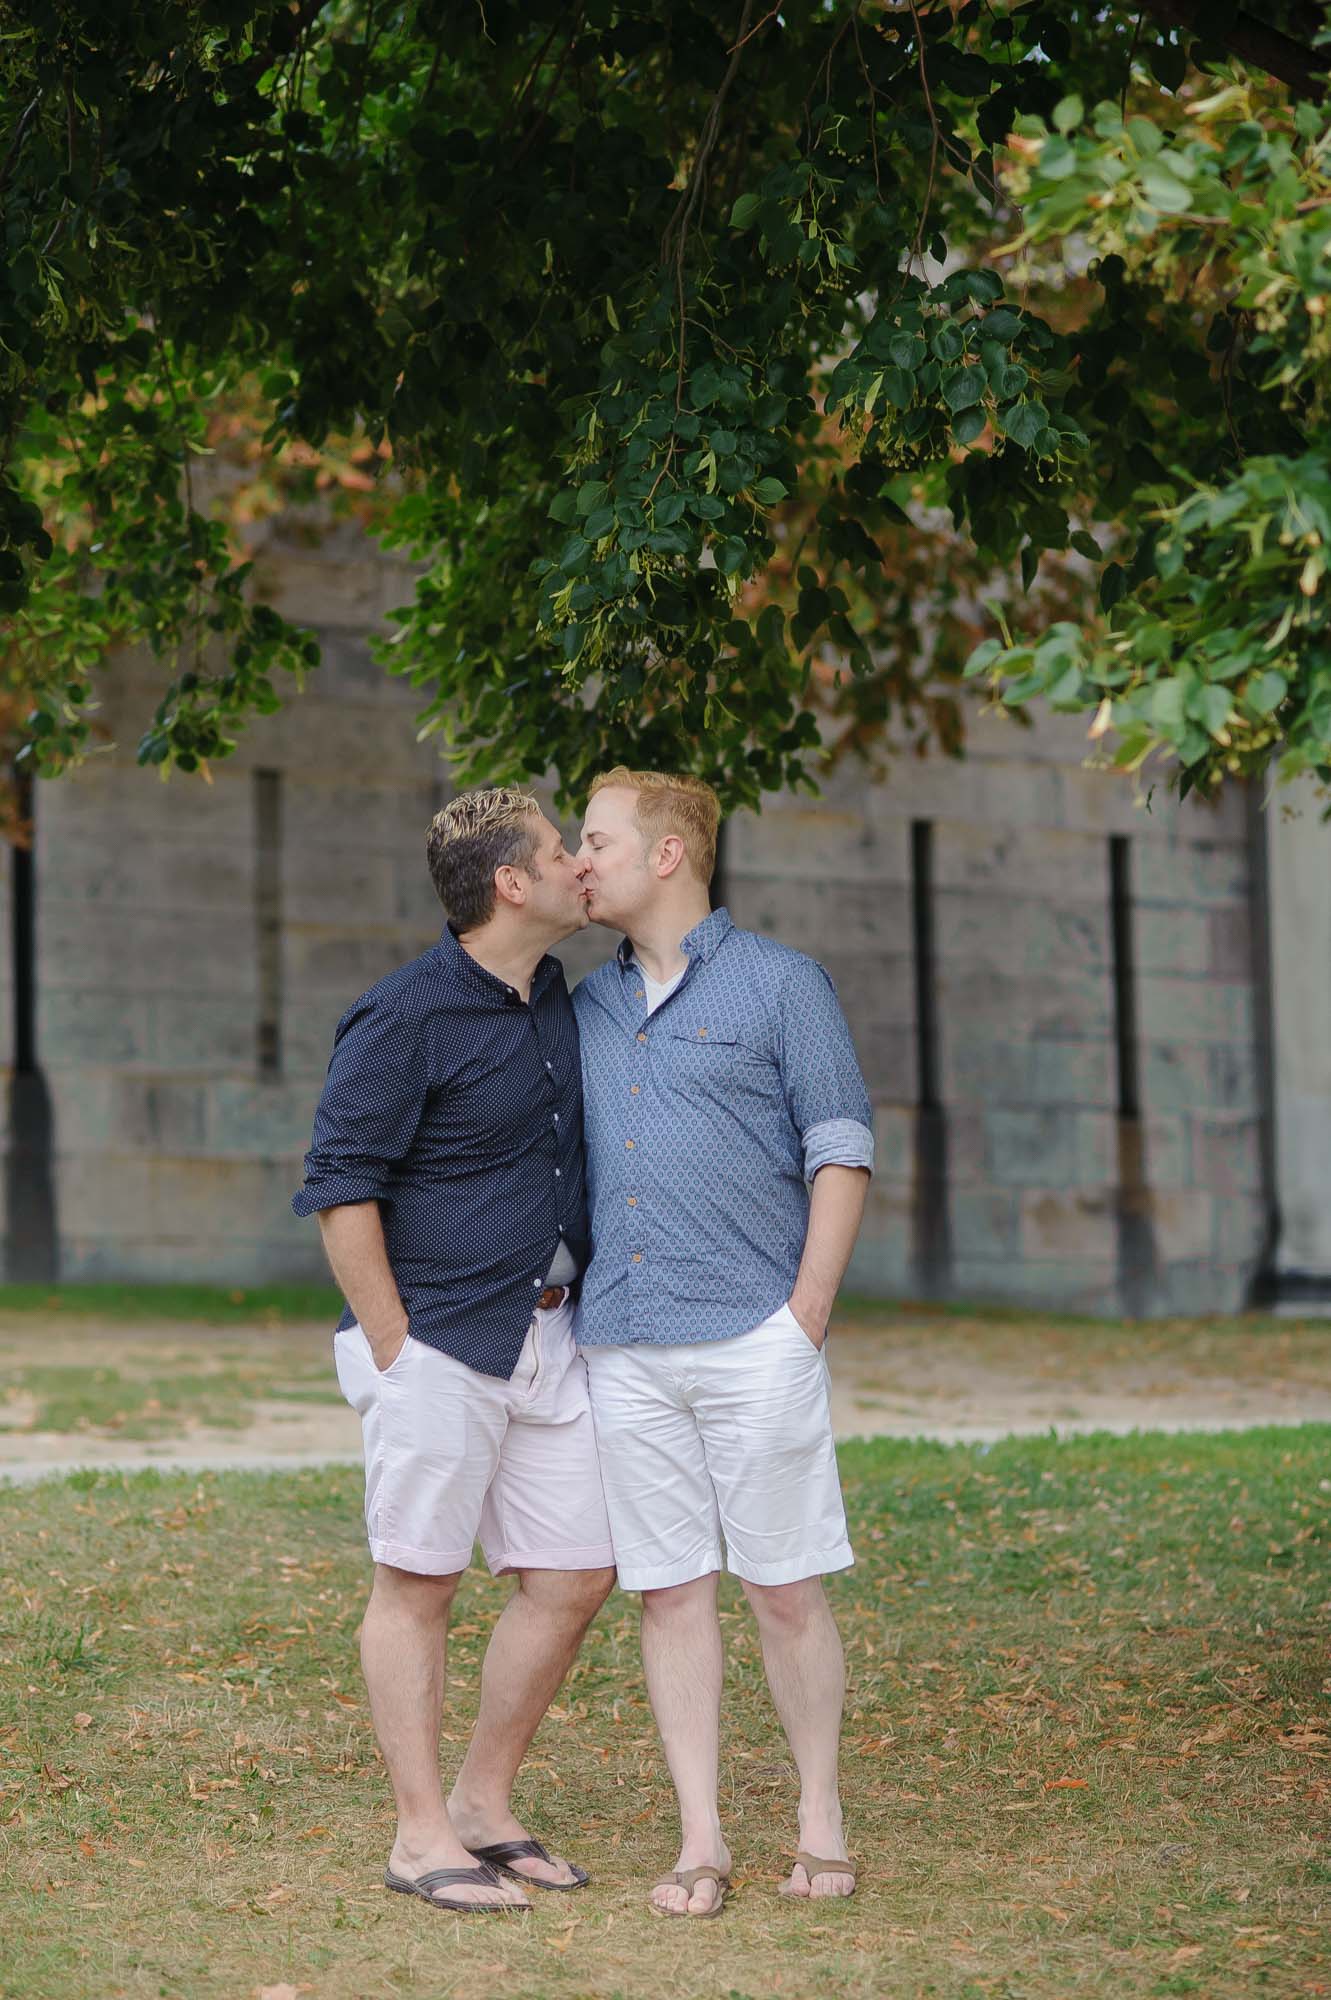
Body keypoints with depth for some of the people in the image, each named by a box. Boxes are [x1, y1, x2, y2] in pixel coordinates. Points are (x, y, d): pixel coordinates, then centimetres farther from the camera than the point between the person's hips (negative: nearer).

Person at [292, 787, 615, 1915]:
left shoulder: (561, 999, 11)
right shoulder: (406, 1019, -13)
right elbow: (341, 1188, -12)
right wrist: (392, 1351, -14)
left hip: (546, 1336, 8)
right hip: (437, 1342, -8)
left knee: (576, 1575, 7)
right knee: (419, 1582, 0)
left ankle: (485, 1804, 21)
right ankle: (422, 1835, 8)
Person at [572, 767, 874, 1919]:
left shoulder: (781, 984, 2)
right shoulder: (587, 1009, 16)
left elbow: (842, 1153, -1)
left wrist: (808, 1309, -9)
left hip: (754, 1336, -4)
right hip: (624, 1343, 4)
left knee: (785, 1588, -1)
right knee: (670, 1589, 4)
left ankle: (820, 1821, 13)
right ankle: (701, 1842, 9)